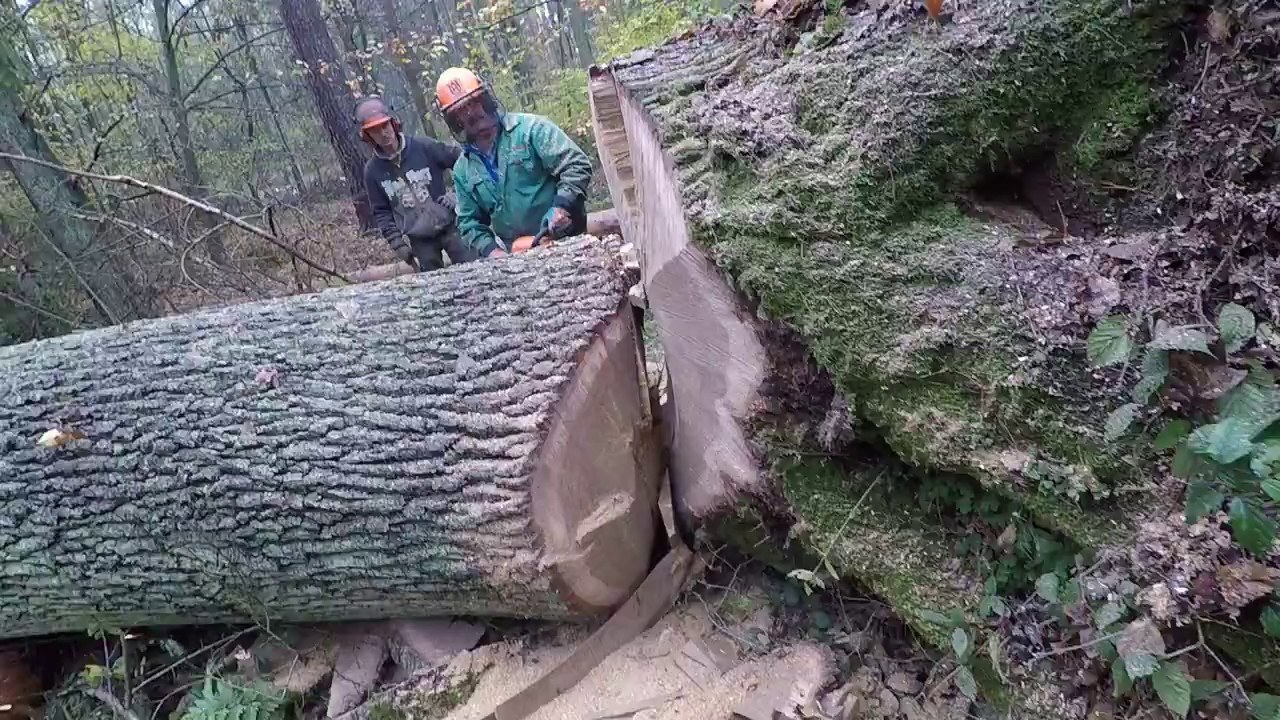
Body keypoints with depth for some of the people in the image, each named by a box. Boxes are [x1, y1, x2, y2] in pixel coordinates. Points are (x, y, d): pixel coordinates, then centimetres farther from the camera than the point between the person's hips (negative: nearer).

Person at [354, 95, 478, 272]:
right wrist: (396, 242, -4)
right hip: (418, 240, 2)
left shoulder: (423, 146, -10)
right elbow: (381, 212, 5)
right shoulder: (372, 170, -3)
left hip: (449, 226, -1)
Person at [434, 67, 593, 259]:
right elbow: (468, 222, 13)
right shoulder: (462, 169, 10)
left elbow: (577, 165, -12)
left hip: (564, 242, -4)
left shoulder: (529, 128, -6)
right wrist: (491, 251, -6)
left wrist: (562, 206, -25)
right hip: (518, 257, 4)